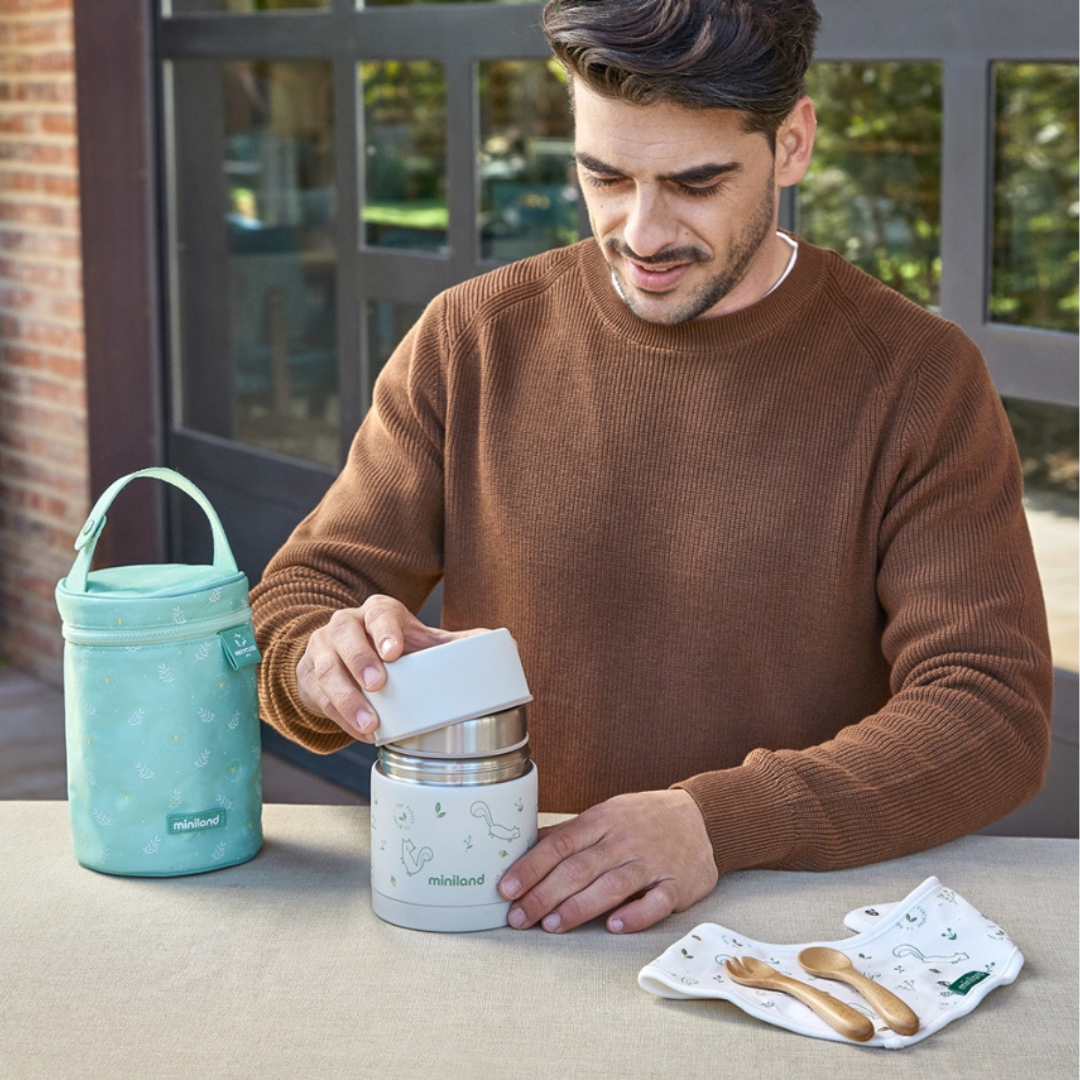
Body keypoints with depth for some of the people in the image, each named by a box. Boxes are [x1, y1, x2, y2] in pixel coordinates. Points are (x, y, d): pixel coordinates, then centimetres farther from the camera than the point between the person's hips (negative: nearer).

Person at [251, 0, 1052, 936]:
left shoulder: (919, 380, -3)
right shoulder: (472, 342, 5)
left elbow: (993, 714, -10)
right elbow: (302, 593, 9)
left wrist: (719, 822, -25)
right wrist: (325, 664, -17)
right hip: (496, 912, 4)